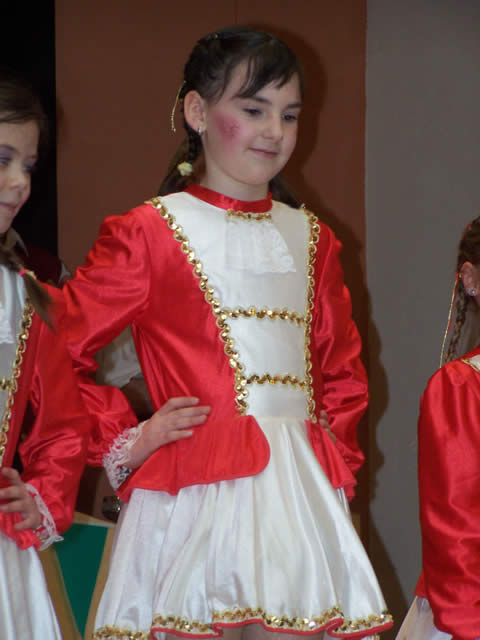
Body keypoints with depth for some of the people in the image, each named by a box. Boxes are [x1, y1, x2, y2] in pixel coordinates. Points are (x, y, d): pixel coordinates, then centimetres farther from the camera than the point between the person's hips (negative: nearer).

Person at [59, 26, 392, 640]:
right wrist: (124, 442, -6)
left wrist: (336, 464, 13)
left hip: (299, 496, 5)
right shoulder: (149, 233, -2)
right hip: (193, 493, -5)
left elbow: (343, 371, 25)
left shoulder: (312, 240, 15)